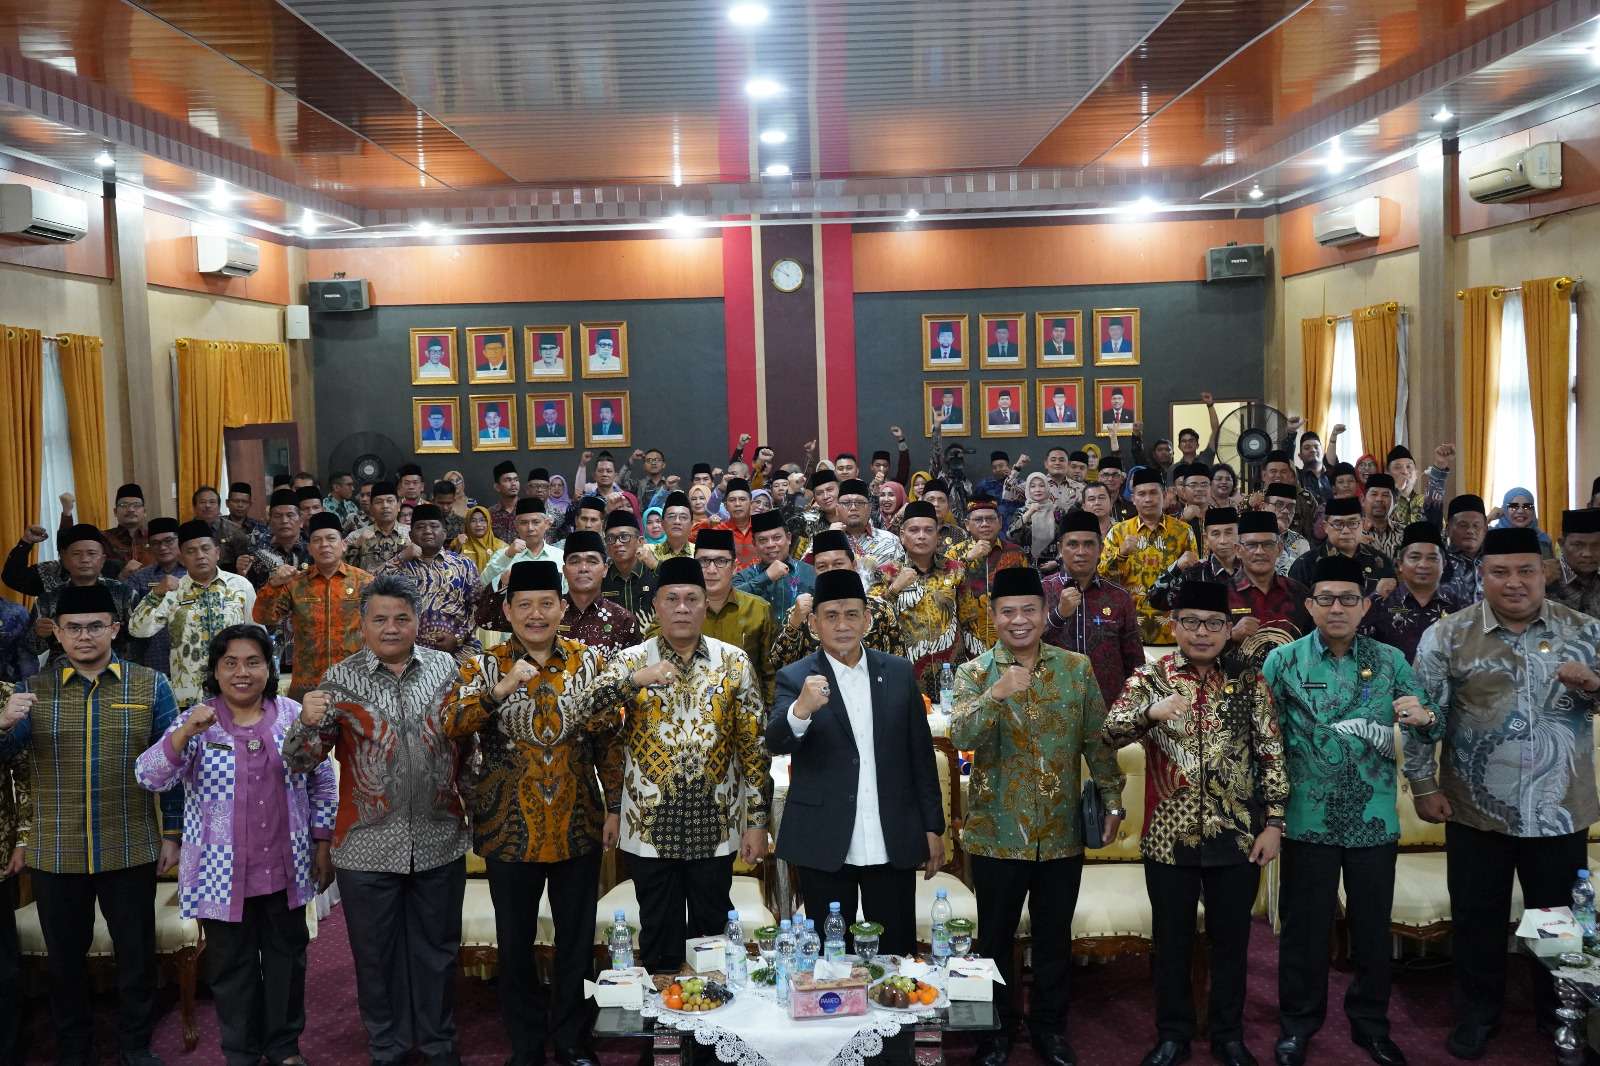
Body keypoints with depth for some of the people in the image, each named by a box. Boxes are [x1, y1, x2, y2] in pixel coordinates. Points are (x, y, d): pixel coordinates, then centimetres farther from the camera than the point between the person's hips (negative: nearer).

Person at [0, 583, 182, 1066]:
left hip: (131, 850, -1)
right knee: (65, 957, 13)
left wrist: (173, 833, -1)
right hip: (56, 854, 1)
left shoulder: (150, 685, 0)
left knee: (137, 952, 9)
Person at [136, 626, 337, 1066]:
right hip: (223, 873, -2)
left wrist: (323, 844, 5)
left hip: (285, 868, 2)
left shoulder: (294, 715, -1)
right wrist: (186, 732, -36)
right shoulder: (196, 722, -7)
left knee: (287, 958, 15)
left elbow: (322, 783, 7)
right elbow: (150, 777, -20)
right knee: (232, 967, 11)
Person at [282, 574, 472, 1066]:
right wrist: (308, 722, -26)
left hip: (439, 840, 1)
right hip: (367, 845, -1)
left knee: (438, 949, 14)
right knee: (376, 953, 12)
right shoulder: (340, 679, -4)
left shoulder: (448, 669, 1)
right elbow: (299, 761, -6)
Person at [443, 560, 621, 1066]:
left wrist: (614, 807, 2)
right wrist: (501, 689, -31)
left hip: (578, 827, 1)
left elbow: (609, 739, 4)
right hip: (510, 828, -1)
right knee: (516, 943, 11)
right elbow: (451, 724, -18)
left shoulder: (591, 660, 1)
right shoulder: (484, 666, -2)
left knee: (577, 939, 12)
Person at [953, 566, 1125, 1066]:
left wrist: (1112, 799, 2)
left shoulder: (1077, 668, 1)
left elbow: (1097, 740, 7)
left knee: (1055, 936, 14)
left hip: (1062, 832, 2)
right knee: (996, 936, 11)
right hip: (998, 833, -2)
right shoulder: (975, 672, -5)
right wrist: (996, 694, -37)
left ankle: (1049, 1025, 31)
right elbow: (961, 737, -22)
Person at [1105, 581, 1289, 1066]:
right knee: (1172, 939, 11)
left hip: (1237, 835, 1)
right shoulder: (1149, 677, -1)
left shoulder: (1249, 680, 2)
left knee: (1231, 938, 12)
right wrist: (1150, 712, -33)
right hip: (1169, 836, -1)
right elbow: (1110, 732, -14)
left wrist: (1274, 822, -3)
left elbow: (1271, 753, 2)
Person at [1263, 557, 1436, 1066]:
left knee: (1373, 924, 13)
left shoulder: (1390, 661, 2)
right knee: (1305, 925, 9)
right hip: (1309, 819, -2)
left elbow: (1424, 726, 3)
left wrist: (1421, 716, -19)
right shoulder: (1284, 660, -3)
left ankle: (1371, 1024, 32)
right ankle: (1298, 1024, 25)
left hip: (1375, 819, 2)